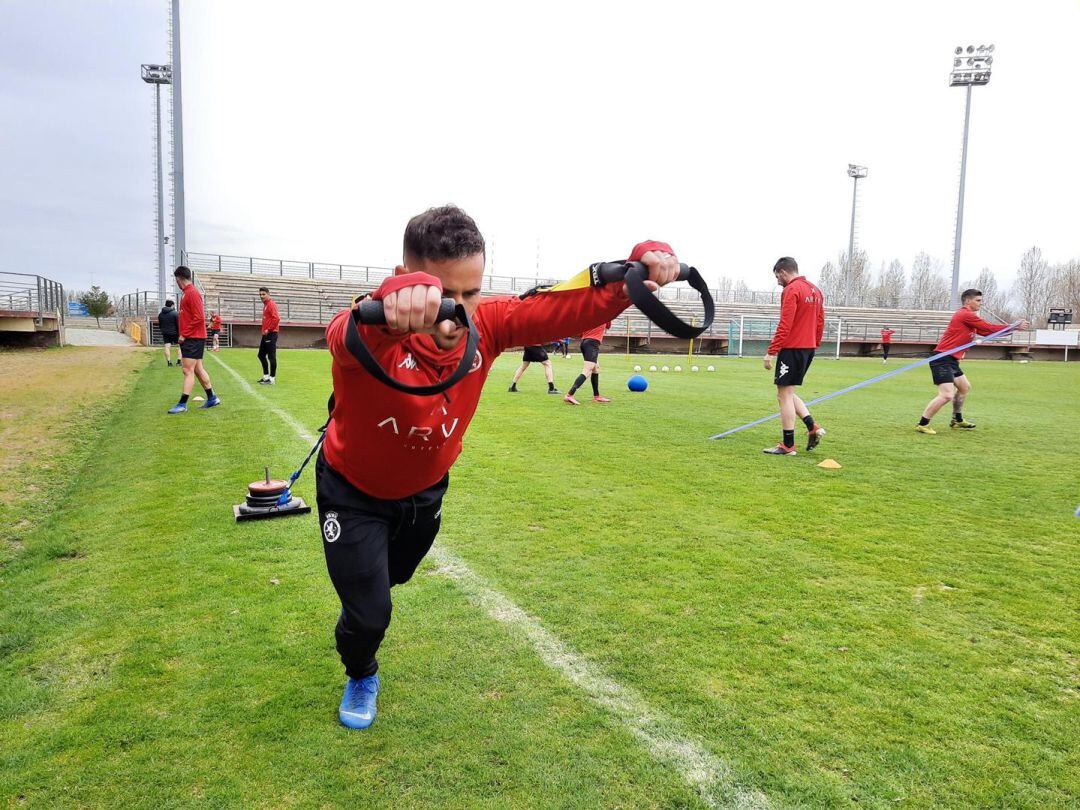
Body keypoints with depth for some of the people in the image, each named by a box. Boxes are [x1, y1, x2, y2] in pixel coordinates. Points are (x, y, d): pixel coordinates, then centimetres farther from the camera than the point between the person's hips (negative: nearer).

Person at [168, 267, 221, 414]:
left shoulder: (192, 292, -14)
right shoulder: (186, 292, 15)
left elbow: (199, 318, -20)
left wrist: (184, 335, -16)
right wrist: (183, 335, 11)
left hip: (193, 339, -10)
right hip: (190, 338, 10)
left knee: (188, 370, -8)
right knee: (198, 369, 13)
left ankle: (182, 404, -6)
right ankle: (212, 399, 21)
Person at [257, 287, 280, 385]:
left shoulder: (271, 304, -11)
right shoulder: (265, 305, 17)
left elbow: (276, 319, -22)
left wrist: (268, 330, -18)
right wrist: (264, 330, 15)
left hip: (271, 334, -10)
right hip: (265, 334, 11)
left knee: (271, 356, -6)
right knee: (261, 355, 15)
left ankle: (272, 378, -2)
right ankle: (266, 376, 23)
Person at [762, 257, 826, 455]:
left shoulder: (791, 290, -12)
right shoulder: (815, 290, 15)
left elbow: (784, 325, -18)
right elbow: (820, 323, 17)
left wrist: (771, 351, -17)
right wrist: (813, 346, 21)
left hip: (792, 348, -9)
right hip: (808, 348, 9)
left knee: (784, 394, -2)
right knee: (788, 393, 19)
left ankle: (787, 446, 1)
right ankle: (812, 427, 7)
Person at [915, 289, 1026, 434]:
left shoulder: (968, 316, 18)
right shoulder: (965, 315, -12)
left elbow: (986, 332, 19)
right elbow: (989, 328, -11)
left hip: (951, 360, 11)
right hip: (942, 359, -11)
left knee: (965, 387, 24)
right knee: (947, 395, -17)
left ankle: (957, 420, 38)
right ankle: (922, 424, -10)